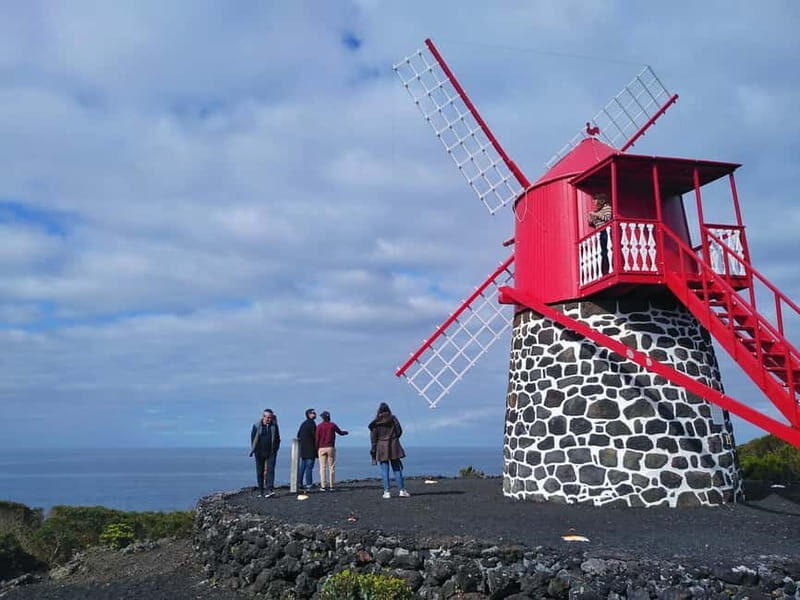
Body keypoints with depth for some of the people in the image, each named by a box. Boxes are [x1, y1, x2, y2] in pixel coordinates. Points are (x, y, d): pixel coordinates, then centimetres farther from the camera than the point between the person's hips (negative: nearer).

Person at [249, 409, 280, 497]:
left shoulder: (274, 426, 2)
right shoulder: (257, 426, -2)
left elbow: (277, 438, 11)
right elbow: (253, 438, 5)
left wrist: (276, 449, 5)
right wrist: (253, 449, 2)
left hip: (271, 453, 0)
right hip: (260, 453, 0)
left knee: (270, 470, -10)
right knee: (260, 472, 6)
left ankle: (270, 490, -15)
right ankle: (261, 491, 15)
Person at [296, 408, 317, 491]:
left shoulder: (303, 423, 15)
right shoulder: (312, 423, -11)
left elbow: (298, 436, 17)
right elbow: (314, 436, -14)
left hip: (303, 449, 8)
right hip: (310, 449, -8)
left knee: (302, 466, 11)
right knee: (309, 467, -6)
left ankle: (299, 483, 12)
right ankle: (308, 484, -6)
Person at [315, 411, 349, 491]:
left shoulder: (319, 426, 2)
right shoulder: (332, 425, 3)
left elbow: (317, 439, -1)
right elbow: (340, 432, 17)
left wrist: (317, 450, 7)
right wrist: (345, 432, 40)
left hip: (321, 448, 0)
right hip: (331, 448, 0)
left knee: (322, 467, 2)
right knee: (331, 467, 3)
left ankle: (323, 486, -1)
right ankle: (331, 486, 2)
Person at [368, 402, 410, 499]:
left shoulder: (375, 422, -2)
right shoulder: (393, 418, -1)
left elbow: (373, 437, -3)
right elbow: (399, 431, 2)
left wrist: (373, 450, 2)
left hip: (381, 447, -1)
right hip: (394, 446, 1)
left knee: (384, 470, 3)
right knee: (397, 469, 8)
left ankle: (386, 492, 1)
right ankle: (402, 490, 7)